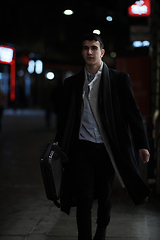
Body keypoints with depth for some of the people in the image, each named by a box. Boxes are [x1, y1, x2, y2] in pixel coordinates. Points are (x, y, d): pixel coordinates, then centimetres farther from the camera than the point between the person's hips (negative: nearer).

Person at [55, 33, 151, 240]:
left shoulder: (119, 79, 1)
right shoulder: (72, 83, 7)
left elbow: (132, 112, -1)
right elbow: (64, 118, 13)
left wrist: (142, 144, -6)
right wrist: (59, 146, 10)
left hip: (108, 149, 0)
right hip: (82, 149, 0)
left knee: (105, 197, 14)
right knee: (84, 199, -3)